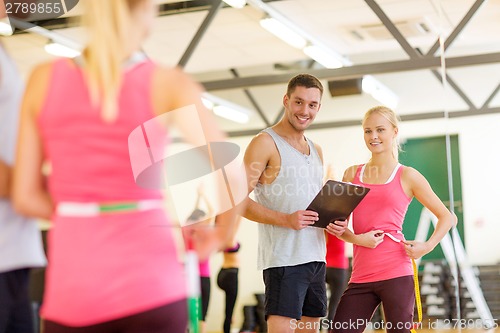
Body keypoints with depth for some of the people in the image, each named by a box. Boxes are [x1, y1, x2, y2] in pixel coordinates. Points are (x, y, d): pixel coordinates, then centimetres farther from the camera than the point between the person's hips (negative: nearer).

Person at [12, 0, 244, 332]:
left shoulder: (44, 79, 4)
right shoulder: (168, 84, -3)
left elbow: (26, 196, 4)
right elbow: (231, 177, -12)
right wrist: (220, 234, 6)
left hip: (72, 286, 2)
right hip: (150, 283, -2)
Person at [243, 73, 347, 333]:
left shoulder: (316, 151, 18)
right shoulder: (265, 143, -6)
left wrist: (334, 221, 5)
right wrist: (286, 219, -22)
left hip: (316, 258, 8)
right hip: (283, 259, -8)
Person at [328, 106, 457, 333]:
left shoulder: (407, 176, 4)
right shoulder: (352, 174, 14)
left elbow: (447, 217, 10)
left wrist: (427, 246, -5)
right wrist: (355, 238, -7)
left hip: (396, 273, -3)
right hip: (361, 276, 3)